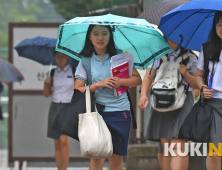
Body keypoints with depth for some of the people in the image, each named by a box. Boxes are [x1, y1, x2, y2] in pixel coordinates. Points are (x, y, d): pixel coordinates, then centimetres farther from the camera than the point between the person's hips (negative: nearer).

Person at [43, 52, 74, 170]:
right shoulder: (53, 72, 8)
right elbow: (46, 94, 9)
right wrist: (46, 83, -8)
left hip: (69, 108, -4)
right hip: (55, 108, 4)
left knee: (64, 140, -19)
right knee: (57, 144, 5)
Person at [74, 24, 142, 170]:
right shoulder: (85, 61, 4)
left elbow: (138, 79, 9)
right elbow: (77, 90, 2)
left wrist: (120, 82, -9)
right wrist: (98, 84, -12)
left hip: (120, 111, 1)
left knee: (117, 157, 4)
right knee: (97, 155, -10)